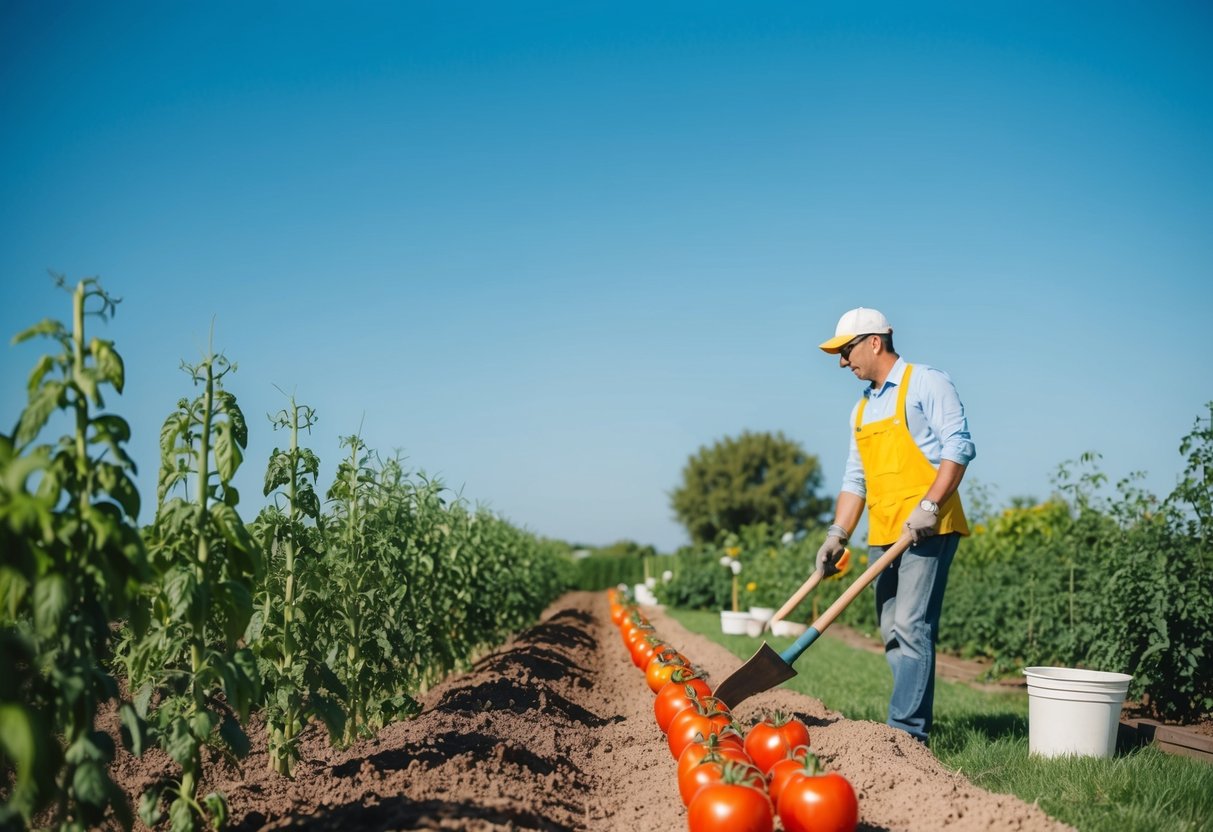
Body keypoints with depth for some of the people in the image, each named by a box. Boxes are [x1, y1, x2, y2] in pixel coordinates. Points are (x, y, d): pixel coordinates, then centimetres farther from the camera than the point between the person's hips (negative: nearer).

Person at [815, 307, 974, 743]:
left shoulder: (926, 383, -2)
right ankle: (911, 722, 14)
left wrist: (929, 505, -21)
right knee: (893, 633, 7)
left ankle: (908, 731, -11)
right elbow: (855, 479, 20)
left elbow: (959, 446, -12)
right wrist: (837, 535, 9)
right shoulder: (862, 408, 20)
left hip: (927, 531, -8)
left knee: (911, 626, -13)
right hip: (884, 535, 8)